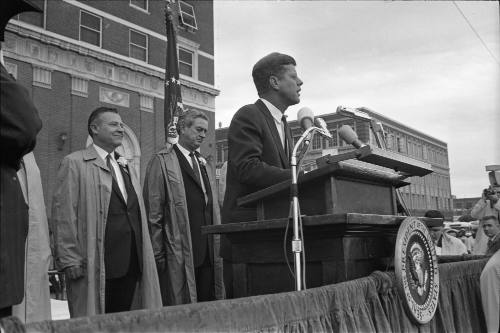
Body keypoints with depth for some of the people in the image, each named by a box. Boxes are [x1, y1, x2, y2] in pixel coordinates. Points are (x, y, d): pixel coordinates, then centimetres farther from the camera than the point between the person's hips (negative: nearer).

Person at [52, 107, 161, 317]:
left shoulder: (126, 167, 19)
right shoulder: (74, 163, -3)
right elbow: (63, 214, -8)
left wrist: (143, 255, 14)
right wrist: (70, 260, -13)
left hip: (131, 266, 6)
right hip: (95, 267, -6)